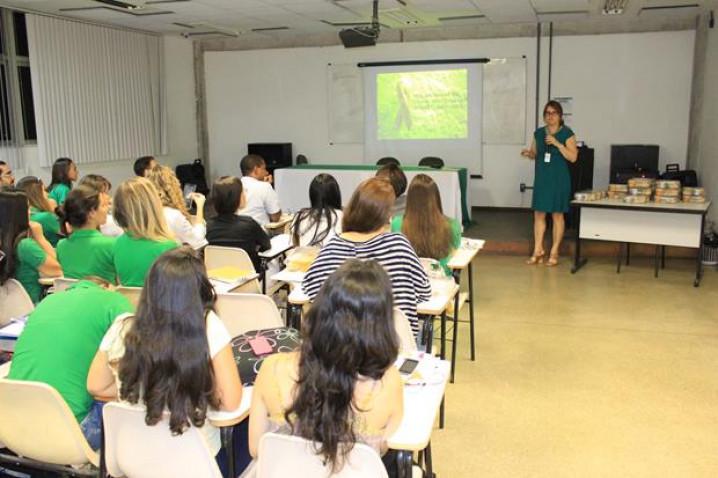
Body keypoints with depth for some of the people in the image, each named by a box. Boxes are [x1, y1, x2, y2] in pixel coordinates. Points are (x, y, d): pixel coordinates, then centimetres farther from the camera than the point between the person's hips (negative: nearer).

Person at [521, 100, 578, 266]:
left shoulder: (567, 133, -5)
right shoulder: (538, 133, 8)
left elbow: (573, 157, -11)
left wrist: (557, 143, -20)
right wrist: (528, 153, -7)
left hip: (559, 179, -4)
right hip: (541, 178, 4)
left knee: (557, 215, 2)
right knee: (539, 214, 3)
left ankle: (554, 253, 10)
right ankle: (538, 251, 12)